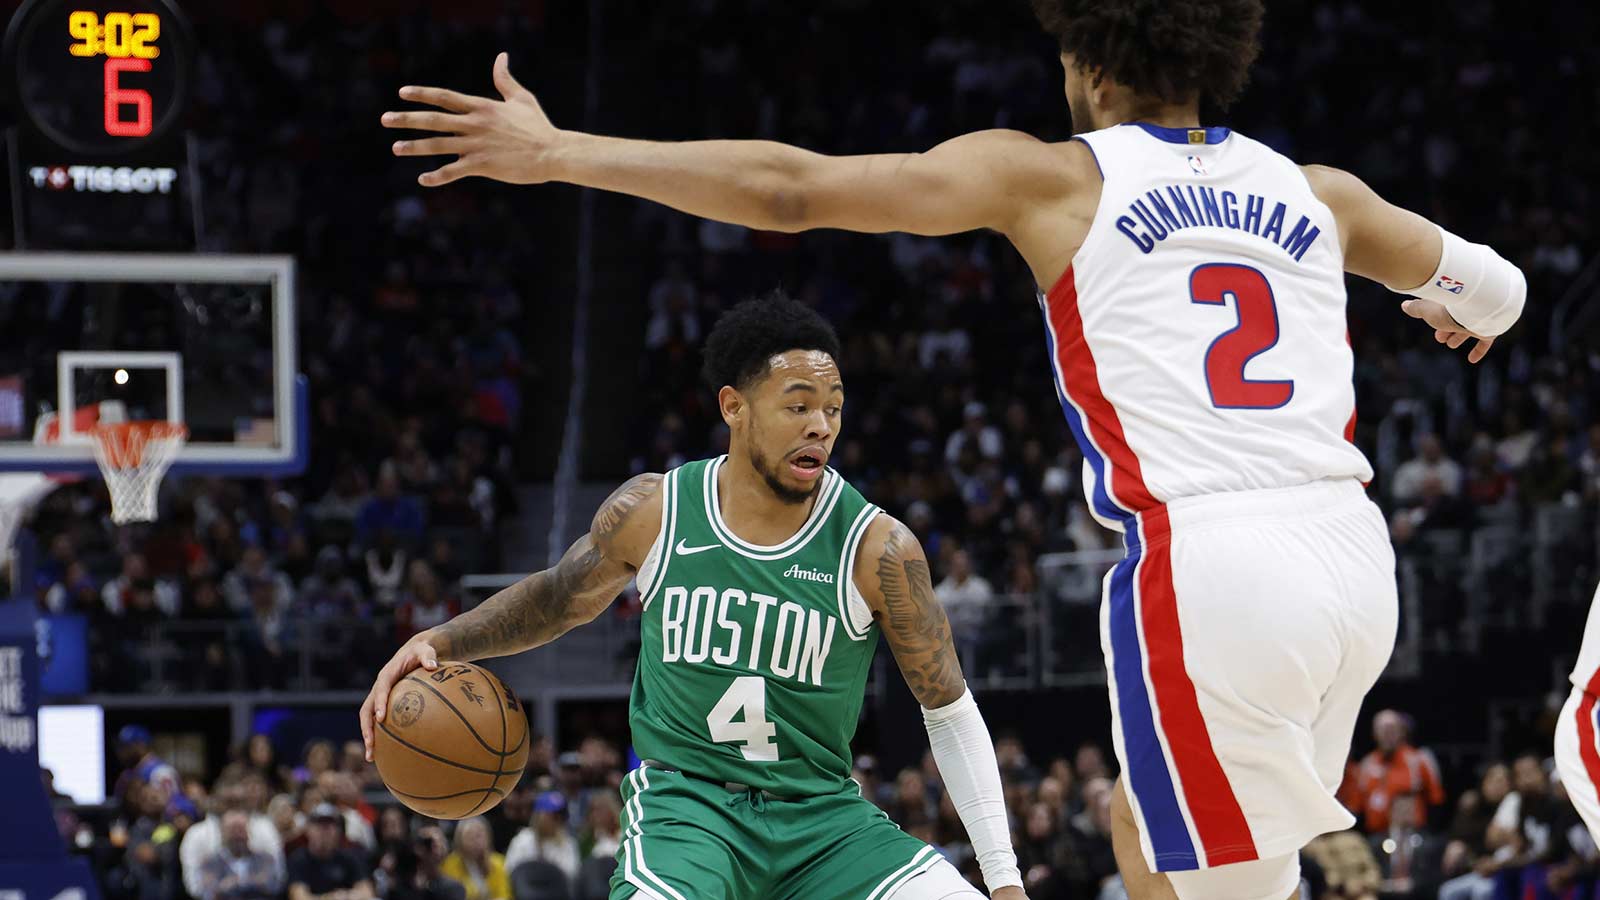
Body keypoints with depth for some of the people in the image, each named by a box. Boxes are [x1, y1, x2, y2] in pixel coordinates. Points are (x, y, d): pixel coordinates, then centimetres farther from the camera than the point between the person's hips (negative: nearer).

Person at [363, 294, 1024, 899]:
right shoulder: (652, 513, -5)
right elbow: (559, 599, 17)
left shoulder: (877, 548, -9)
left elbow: (949, 711, 0)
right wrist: (441, 642, 1)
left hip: (821, 815, 1)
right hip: (685, 799, -1)